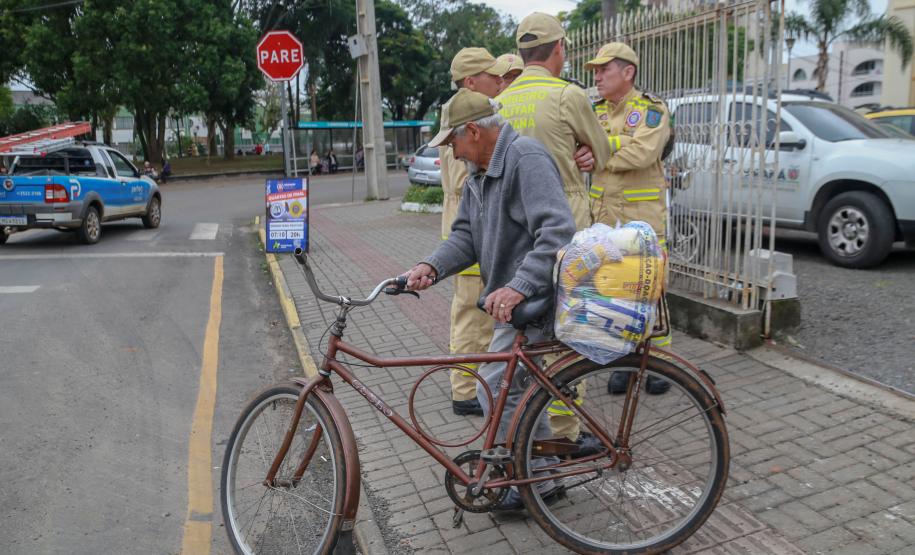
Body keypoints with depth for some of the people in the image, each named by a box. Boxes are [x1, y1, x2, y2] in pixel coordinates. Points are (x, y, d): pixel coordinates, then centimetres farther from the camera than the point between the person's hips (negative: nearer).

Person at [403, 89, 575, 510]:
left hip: (535, 300, -10)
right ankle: (545, 471, 35)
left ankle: (536, 481, 9)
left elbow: (557, 231, -29)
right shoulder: (479, 173, 13)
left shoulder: (527, 157, -18)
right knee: (515, 386, 19)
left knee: (494, 389, -8)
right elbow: (465, 235, 7)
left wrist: (519, 286, -38)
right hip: (515, 299, 11)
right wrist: (431, 266, -12)